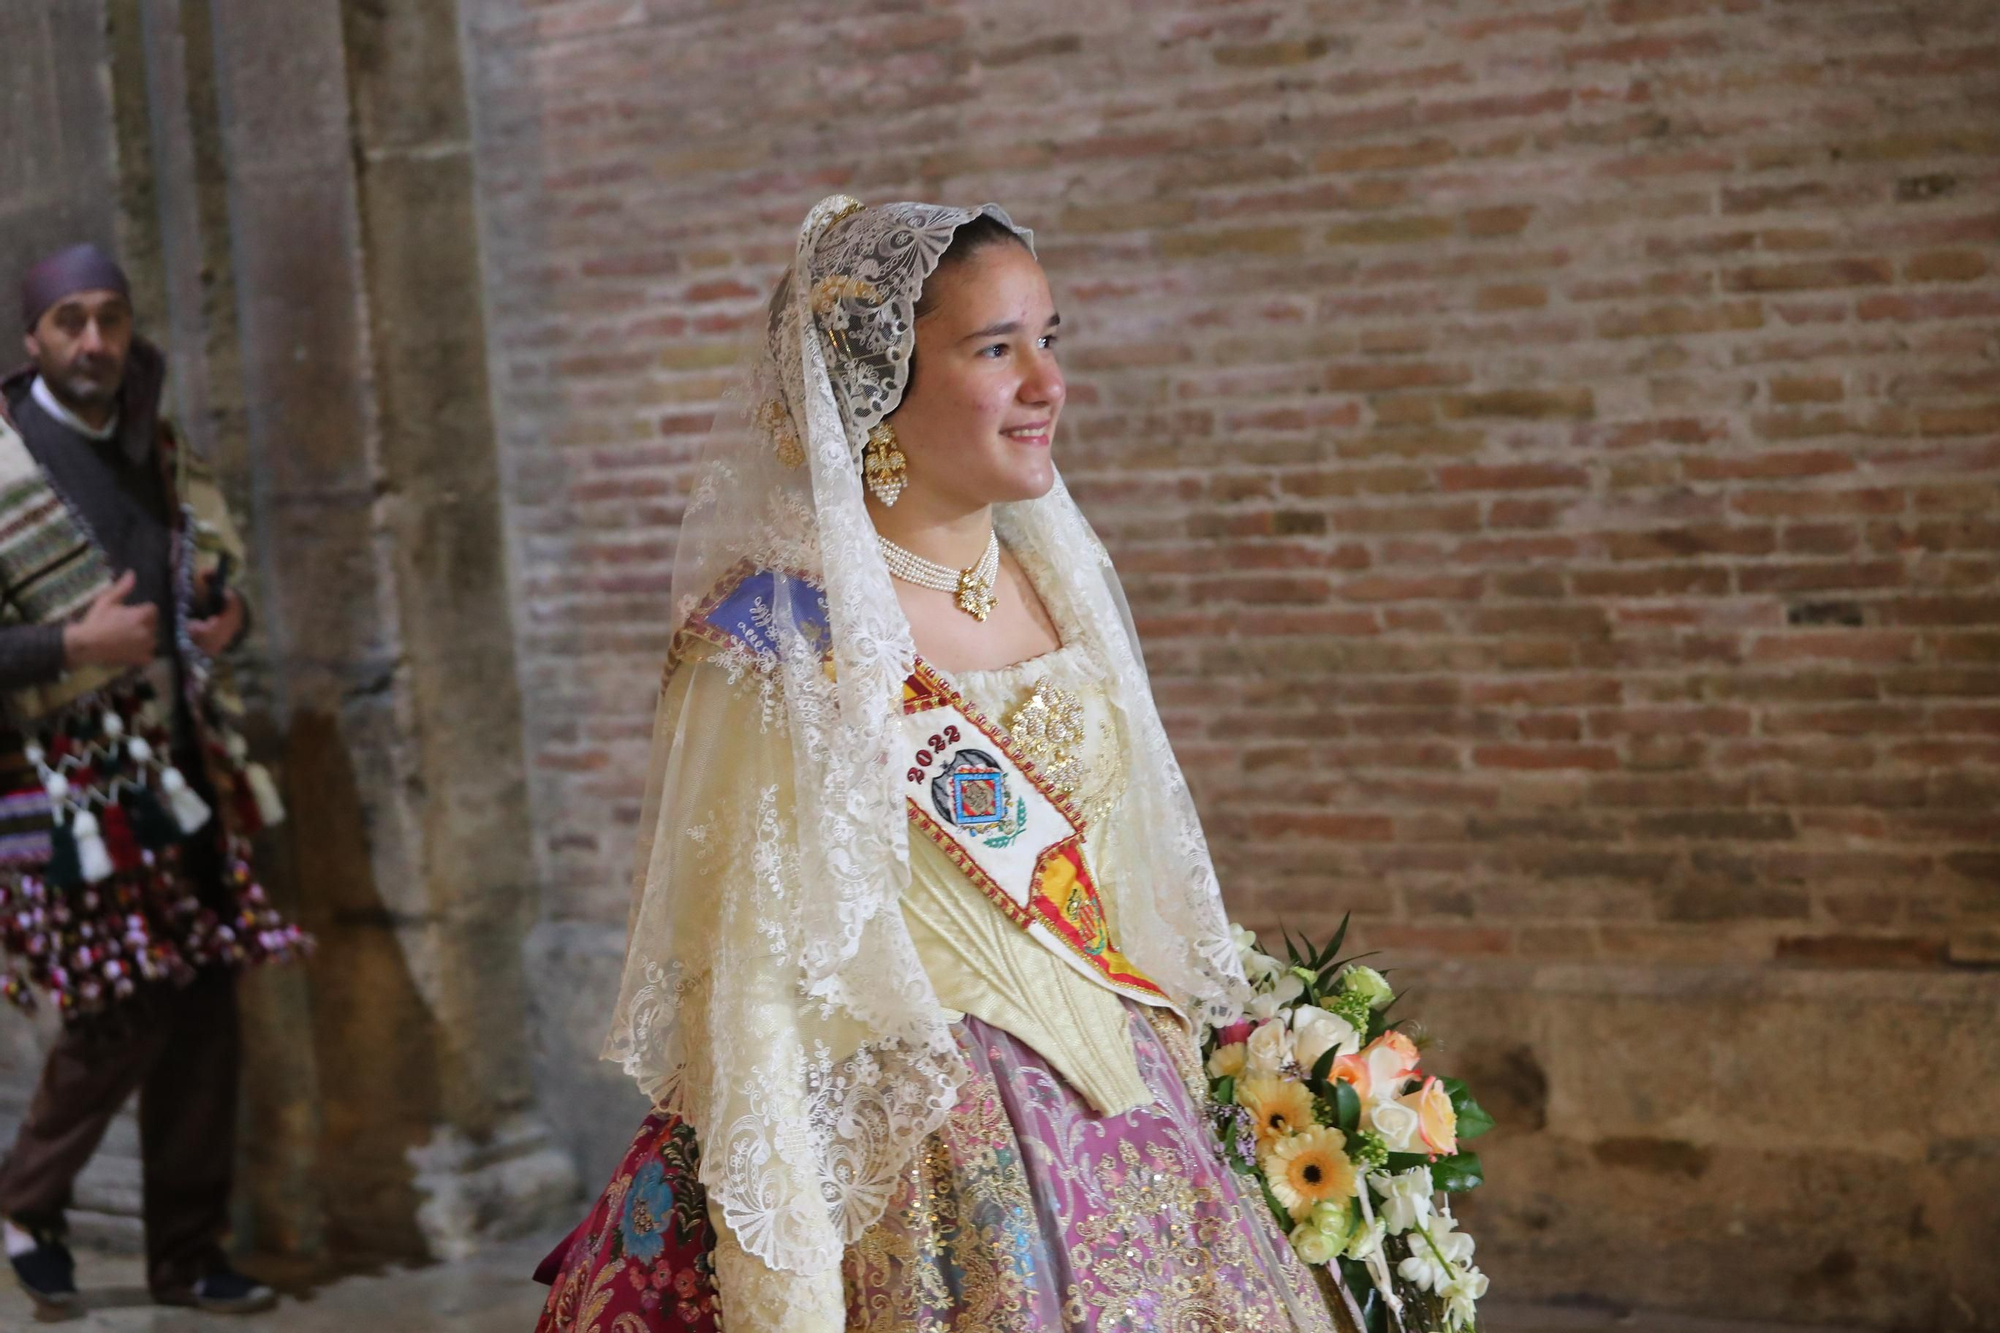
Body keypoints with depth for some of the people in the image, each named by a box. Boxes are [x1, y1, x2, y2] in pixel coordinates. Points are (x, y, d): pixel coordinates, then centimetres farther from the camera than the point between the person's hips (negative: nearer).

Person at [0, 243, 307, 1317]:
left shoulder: (158, 453, 11)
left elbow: (217, 580, 24)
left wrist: (229, 617, 2)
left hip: (181, 769, 6)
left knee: (203, 1011, 5)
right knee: (125, 1011, -8)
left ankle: (188, 1256, 17)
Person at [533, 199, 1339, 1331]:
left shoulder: (1057, 581, 6)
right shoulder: (777, 633, -15)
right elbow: (744, 981, -16)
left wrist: (1190, 1120, 13)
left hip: (1123, 1142, 6)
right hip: (910, 1166, -6)